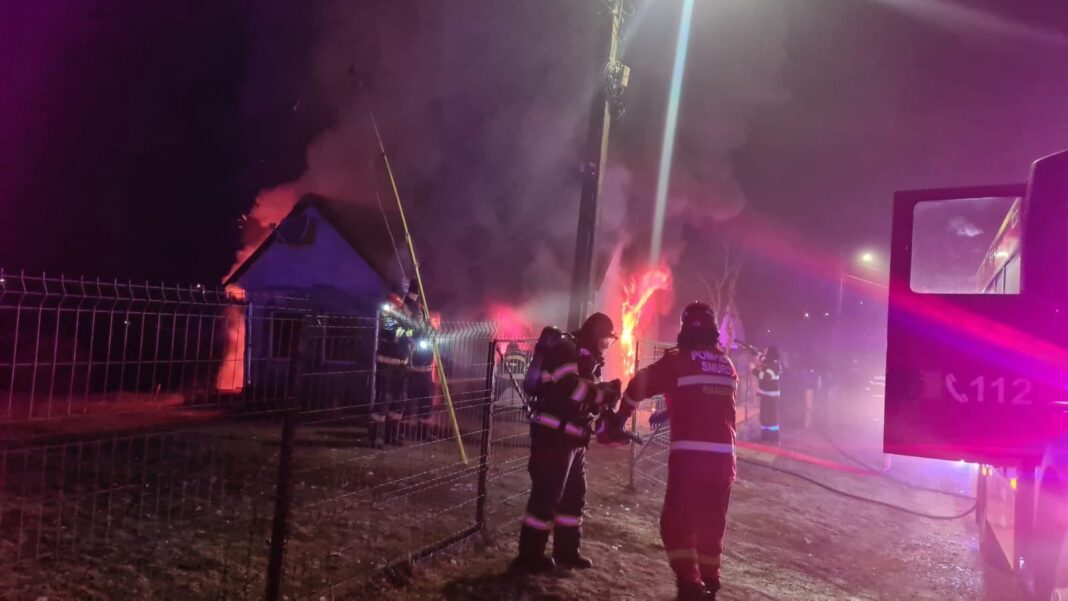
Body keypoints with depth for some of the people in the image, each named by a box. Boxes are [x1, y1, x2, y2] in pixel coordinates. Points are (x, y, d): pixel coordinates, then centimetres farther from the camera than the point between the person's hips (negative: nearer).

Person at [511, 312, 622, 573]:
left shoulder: (586, 357, 17)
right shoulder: (564, 348, -13)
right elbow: (571, 388, -27)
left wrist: (606, 391, -2)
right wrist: (604, 393, -16)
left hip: (573, 436, 10)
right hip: (554, 434, -10)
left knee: (574, 494, 15)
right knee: (547, 494, -5)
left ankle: (566, 551, 27)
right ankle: (529, 555, 4)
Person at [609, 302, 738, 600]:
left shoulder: (678, 359, -4)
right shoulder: (728, 365, 15)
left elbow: (639, 385, 0)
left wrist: (619, 420, 15)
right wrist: (669, 413, 37)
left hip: (689, 454, -6)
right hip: (723, 455, 6)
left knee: (676, 522, 5)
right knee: (712, 523, 19)